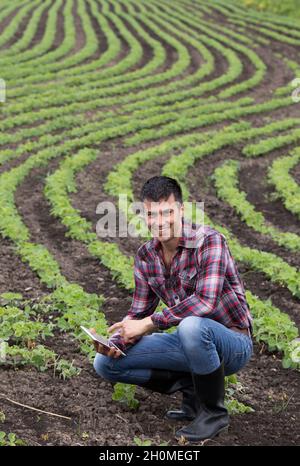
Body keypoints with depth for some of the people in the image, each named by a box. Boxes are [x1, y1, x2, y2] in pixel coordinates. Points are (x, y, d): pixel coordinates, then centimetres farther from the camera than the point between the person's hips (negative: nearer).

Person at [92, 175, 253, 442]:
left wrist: (149, 323, -32)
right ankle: (191, 387, 3)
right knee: (105, 363, -3)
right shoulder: (146, 256, 1)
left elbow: (205, 301, -33)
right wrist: (115, 342, -17)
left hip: (232, 343, -6)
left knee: (191, 325, -41)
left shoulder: (209, 241, -21)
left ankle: (214, 411, -15)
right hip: (191, 340, 6)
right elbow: (139, 313, 4)